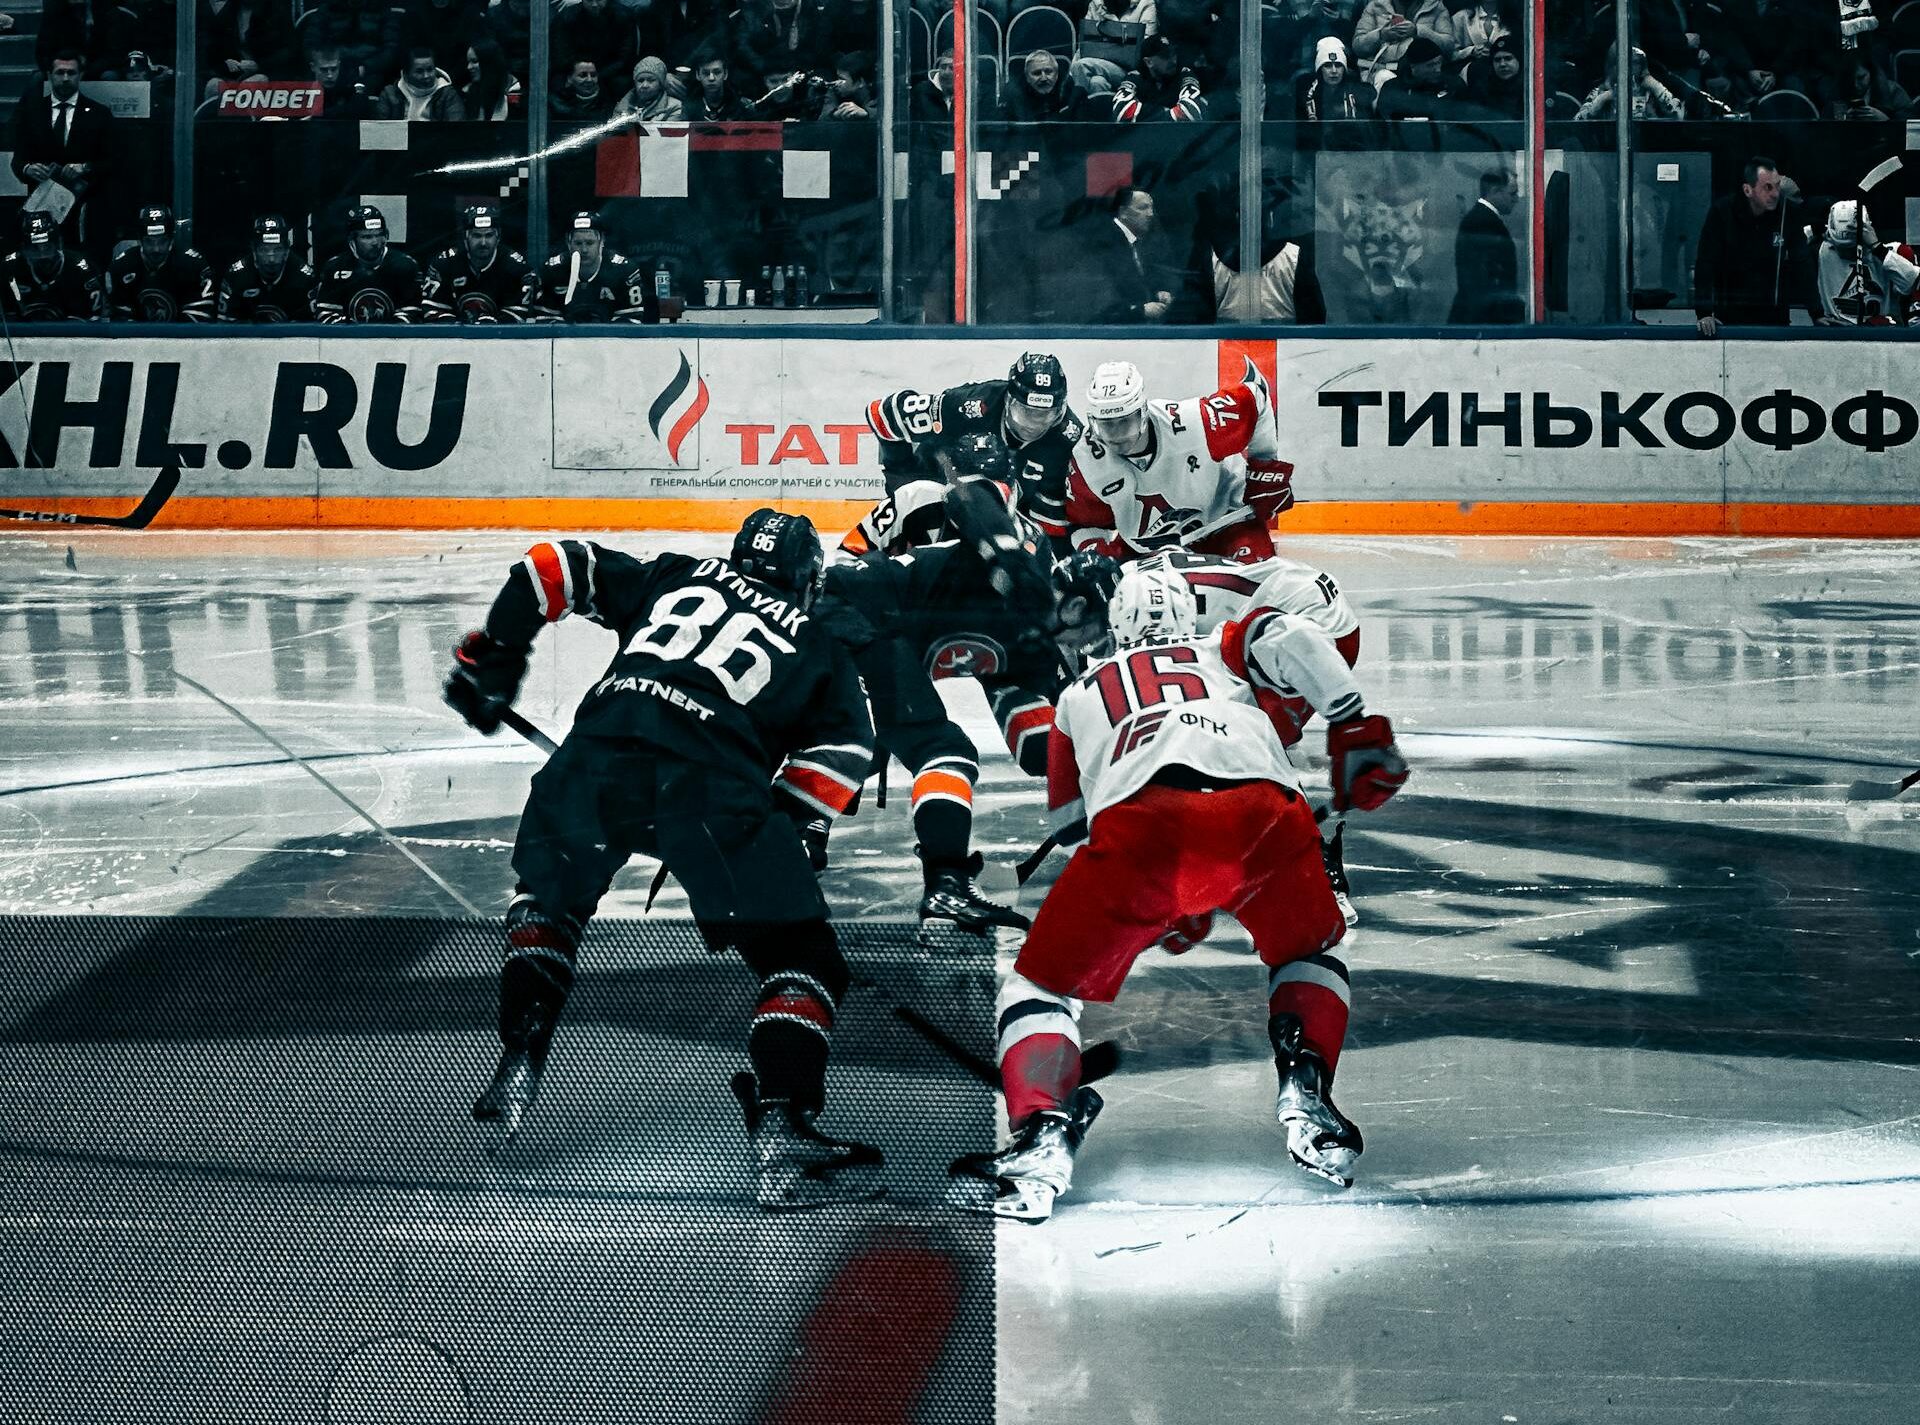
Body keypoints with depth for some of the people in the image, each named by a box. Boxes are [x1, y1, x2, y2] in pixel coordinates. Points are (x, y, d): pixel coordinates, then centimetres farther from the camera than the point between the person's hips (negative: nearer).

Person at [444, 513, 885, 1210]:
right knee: (802, 961, 7)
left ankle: (518, 1065, 22)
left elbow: (550, 566, 24)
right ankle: (783, 1129, -11)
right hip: (712, 786, -3)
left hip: (596, 754, 3)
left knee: (548, 898, 33)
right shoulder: (819, 648, 27)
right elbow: (842, 749, 12)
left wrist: (491, 654, 33)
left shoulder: (676, 575, 32)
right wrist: (772, 826, 19)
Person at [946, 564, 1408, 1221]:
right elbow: (1294, 638, 14)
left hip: (1138, 821, -1)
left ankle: (1041, 1136, -11)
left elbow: (1072, 826, 43)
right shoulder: (1224, 649, 38)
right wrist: (1355, 729, 16)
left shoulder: (1078, 696, 40)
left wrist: (1164, 906, 52)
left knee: (1041, 986, 15)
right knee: (1307, 951, 31)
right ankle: (1305, 1093, 7)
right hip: (1263, 808, 1)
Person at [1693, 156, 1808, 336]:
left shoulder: (1787, 214, -5)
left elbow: (1802, 267, 1)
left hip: (1775, 319, 2)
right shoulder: (1722, 212, -11)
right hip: (1730, 318, -2)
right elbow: (1705, 265, -15)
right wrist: (1704, 313, -24)